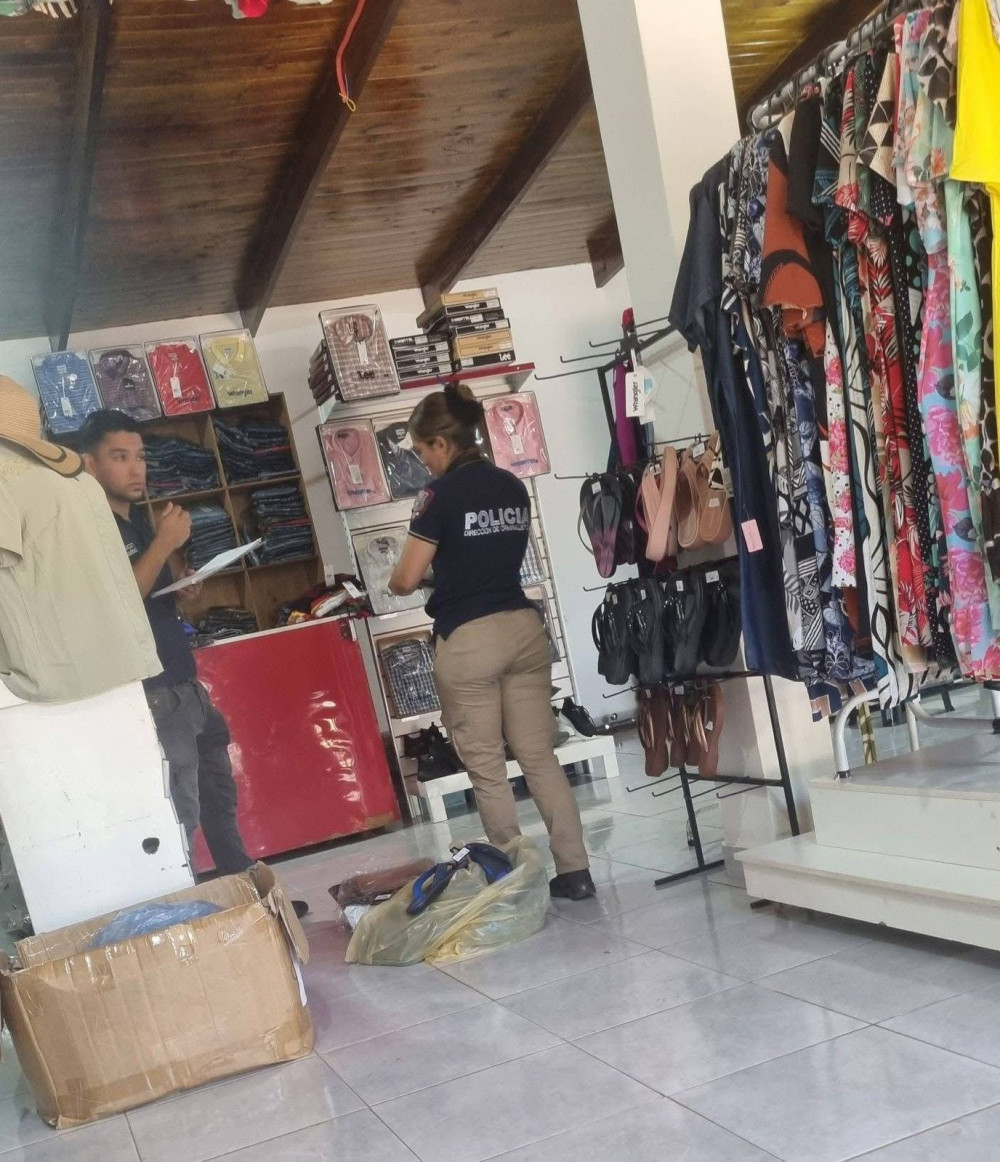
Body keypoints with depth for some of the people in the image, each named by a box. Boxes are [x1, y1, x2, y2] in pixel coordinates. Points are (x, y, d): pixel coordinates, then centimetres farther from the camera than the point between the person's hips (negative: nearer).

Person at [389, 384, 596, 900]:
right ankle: (575, 870, 12)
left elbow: (405, 579, -9)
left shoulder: (441, 493, -10)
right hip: (524, 627, 6)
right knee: (540, 757, 10)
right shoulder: (513, 486, 10)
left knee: (487, 769, 4)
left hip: (468, 640, -6)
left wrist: (398, 582, 13)